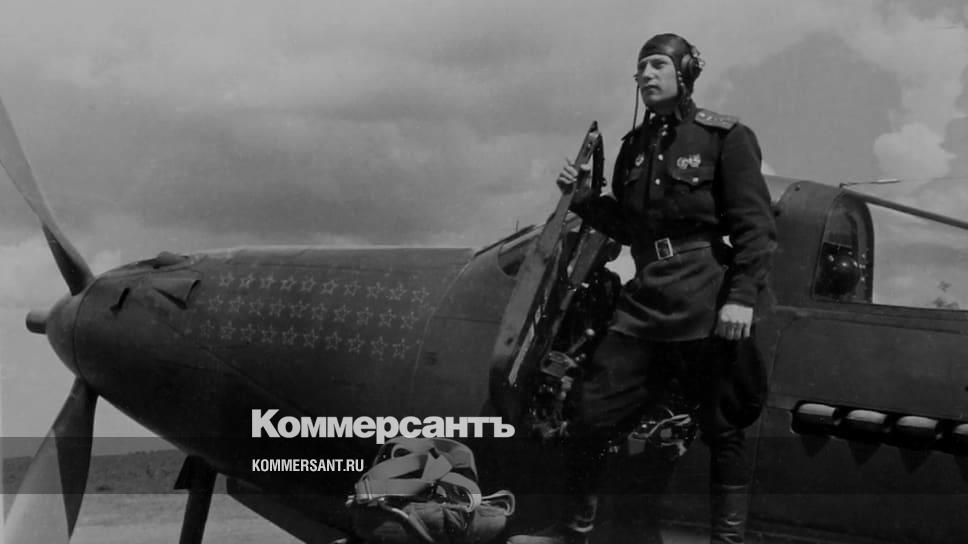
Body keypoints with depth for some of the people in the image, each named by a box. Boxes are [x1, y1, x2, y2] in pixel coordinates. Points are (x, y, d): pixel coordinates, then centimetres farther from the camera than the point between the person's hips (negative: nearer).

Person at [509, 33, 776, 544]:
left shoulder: (725, 137, -3)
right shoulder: (635, 146, 15)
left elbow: (754, 225, -7)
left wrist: (742, 296, -17)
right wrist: (584, 198, 6)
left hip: (708, 310, -5)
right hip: (645, 304, 5)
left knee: (722, 431, 4)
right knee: (589, 417, 3)